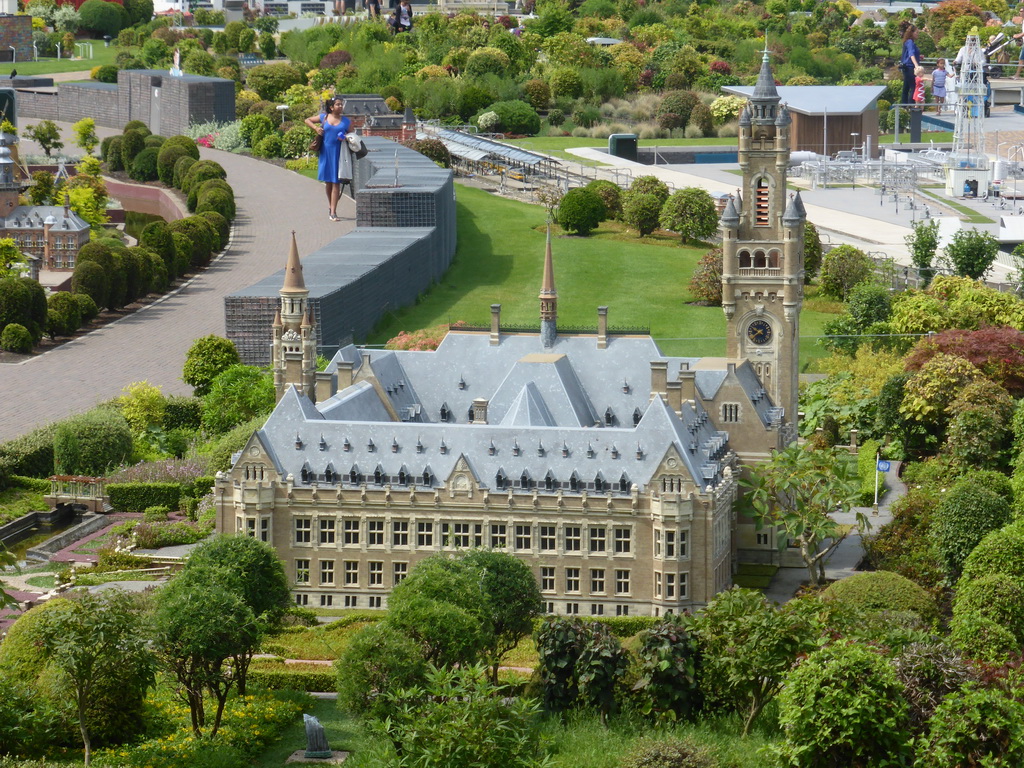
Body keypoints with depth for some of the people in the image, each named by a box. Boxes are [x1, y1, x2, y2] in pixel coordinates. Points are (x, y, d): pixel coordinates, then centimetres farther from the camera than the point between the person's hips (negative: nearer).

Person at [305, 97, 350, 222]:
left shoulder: (346, 121, 5)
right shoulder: (324, 117, 5)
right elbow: (307, 120, 16)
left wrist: (345, 139, -11)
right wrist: (316, 128, -2)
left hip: (338, 153, -1)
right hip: (326, 152, 1)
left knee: (336, 182, -7)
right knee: (328, 181, 11)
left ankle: (333, 212, -9)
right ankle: (330, 206, 33)